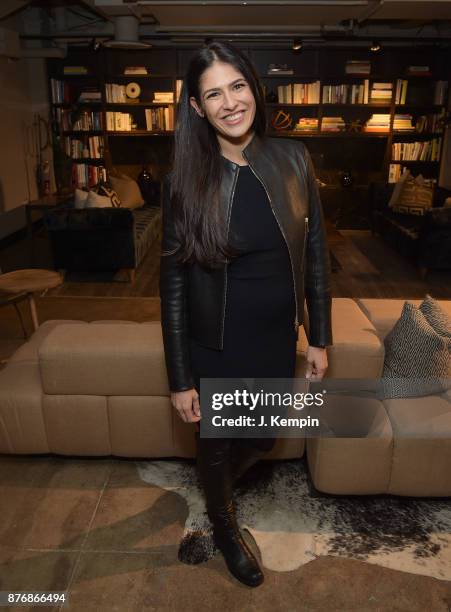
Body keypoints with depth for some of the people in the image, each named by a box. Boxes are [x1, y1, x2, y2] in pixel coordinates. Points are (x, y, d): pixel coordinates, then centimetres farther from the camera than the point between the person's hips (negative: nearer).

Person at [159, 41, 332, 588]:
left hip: (276, 342, 3)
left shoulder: (293, 159, -5)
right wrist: (180, 379, -8)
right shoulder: (184, 180, -12)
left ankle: (217, 483, 60)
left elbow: (315, 252, 1)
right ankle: (224, 526, 53)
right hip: (216, 348, -3)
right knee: (216, 446, 19)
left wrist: (319, 337, 2)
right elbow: (173, 283, -10)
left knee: (262, 441, 24)